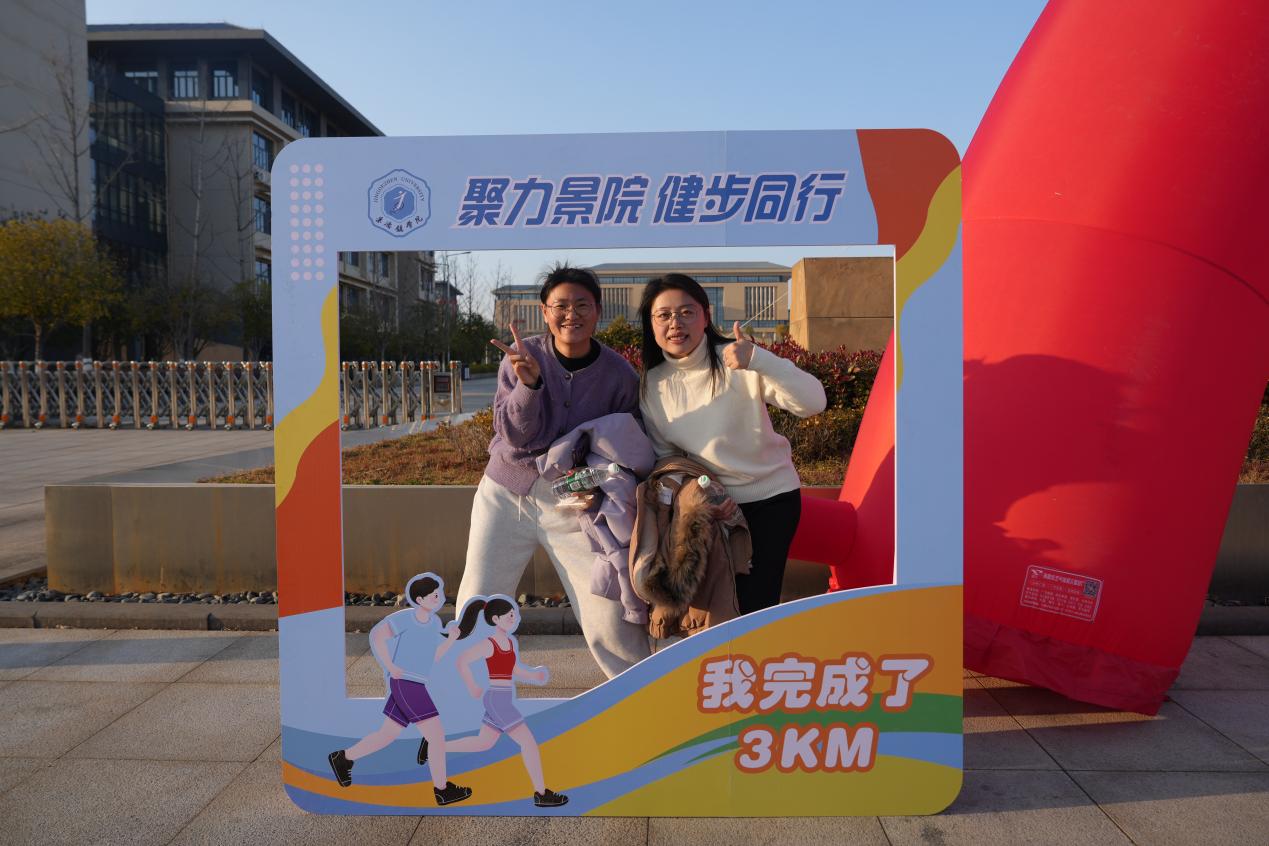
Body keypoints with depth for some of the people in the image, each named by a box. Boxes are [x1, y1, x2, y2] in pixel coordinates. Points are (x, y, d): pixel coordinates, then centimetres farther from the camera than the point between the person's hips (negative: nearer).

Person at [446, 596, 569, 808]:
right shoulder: (488, 644, -13)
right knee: (529, 743, -9)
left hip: (503, 700, 9)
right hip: (497, 700, -9)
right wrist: (472, 688, -14)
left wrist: (533, 676, 1)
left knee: (483, 743, 21)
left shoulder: (510, 642, 11)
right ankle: (541, 794, -3)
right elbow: (462, 661, -18)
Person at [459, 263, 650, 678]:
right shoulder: (522, 355, -9)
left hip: (572, 505, -1)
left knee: (610, 621, -5)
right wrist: (529, 383, -31)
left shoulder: (620, 375, -9)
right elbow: (516, 436, -14)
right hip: (505, 493, 1)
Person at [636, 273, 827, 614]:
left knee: (755, 604, -3)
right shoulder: (652, 385, -6)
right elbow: (664, 455, 3)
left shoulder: (737, 361, -19)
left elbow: (813, 402, -30)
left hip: (771, 496, -4)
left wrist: (758, 360, -44)